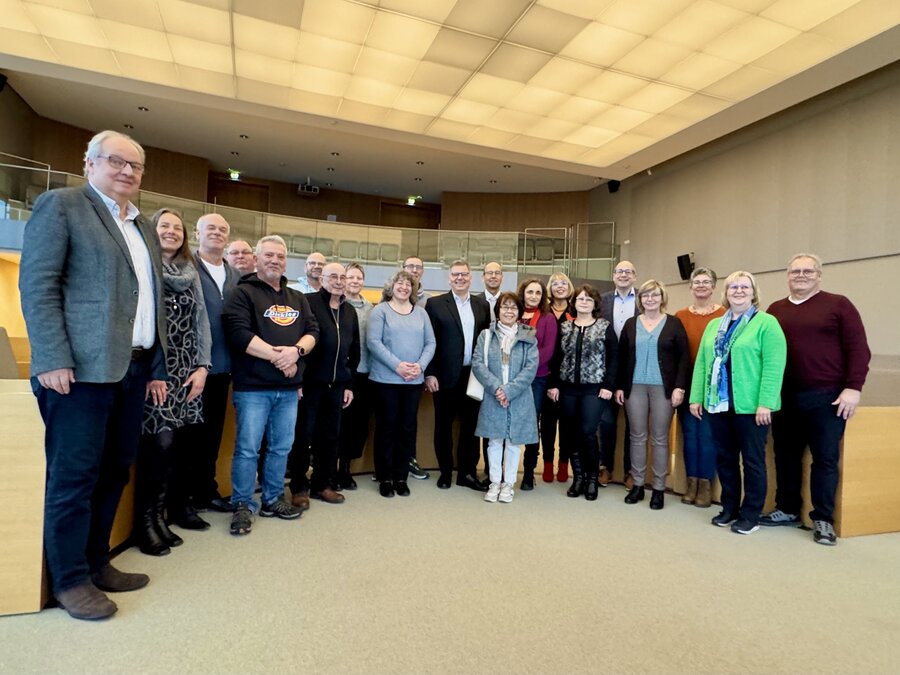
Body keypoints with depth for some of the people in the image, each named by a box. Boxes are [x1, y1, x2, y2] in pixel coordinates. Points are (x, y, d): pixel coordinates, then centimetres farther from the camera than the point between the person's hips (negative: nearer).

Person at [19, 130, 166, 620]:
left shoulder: (143, 227, 20)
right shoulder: (60, 204, 0)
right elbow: (37, 285, -9)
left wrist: (157, 363, 13)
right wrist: (53, 359, -17)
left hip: (132, 368, 7)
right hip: (81, 367, -7)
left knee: (114, 472, 13)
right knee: (75, 475, 2)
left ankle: (96, 562, 27)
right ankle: (70, 579, 16)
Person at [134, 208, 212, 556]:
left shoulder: (191, 273, 16)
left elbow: (201, 320, 12)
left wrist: (202, 365, 1)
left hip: (186, 370, 5)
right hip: (152, 368, -5)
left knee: (171, 443, 5)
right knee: (159, 442, -10)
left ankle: (158, 515, 18)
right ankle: (144, 521, 7)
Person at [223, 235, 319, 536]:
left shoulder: (298, 298, 16)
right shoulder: (244, 293, -2)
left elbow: (312, 331, 8)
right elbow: (239, 334, -15)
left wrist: (296, 350, -13)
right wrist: (277, 356, -15)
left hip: (289, 388, 6)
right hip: (253, 387, -5)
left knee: (281, 447, 12)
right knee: (247, 448, -1)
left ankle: (272, 500, 26)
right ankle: (242, 505, 14)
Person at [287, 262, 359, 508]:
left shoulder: (350, 312, 14)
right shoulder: (308, 302, -4)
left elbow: (354, 350, 16)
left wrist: (349, 384, 12)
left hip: (336, 384, 5)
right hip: (309, 382, -5)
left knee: (330, 436, 11)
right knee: (303, 435, 4)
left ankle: (322, 484, 24)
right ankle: (299, 487, 16)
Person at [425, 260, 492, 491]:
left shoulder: (482, 305, 10)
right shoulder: (435, 303, 0)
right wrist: (429, 374, -9)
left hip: (474, 375, 3)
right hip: (446, 375, -3)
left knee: (471, 425, 9)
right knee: (443, 425, 8)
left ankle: (467, 473, 21)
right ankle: (445, 472, 23)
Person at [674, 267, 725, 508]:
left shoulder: (725, 315, -2)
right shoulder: (680, 316, 5)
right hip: (687, 384, 2)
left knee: (707, 434, 4)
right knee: (689, 434, 10)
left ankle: (706, 484, 18)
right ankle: (691, 483, 22)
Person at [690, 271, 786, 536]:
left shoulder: (766, 323, -5)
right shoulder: (714, 325, 14)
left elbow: (774, 365, -13)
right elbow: (702, 363, 12)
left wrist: (766, 403, -19)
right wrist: (696, 397, 6)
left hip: (750, 406, -5)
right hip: (718, 404, 6)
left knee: (752, 460, 6)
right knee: (724, 458, 13)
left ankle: (750, 515, 18)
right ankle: (729, 508, 27)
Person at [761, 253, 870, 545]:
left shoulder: (838, 304, 0)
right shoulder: (776, 309, 11)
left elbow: (858, 348, -4)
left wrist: (853, 387, -11)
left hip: (826, 396, -4)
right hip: (784, 396, 4)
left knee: (825, 458, 4)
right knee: (786, 455, 12)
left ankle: (823, 520, 15)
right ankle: (787, 510, 25)